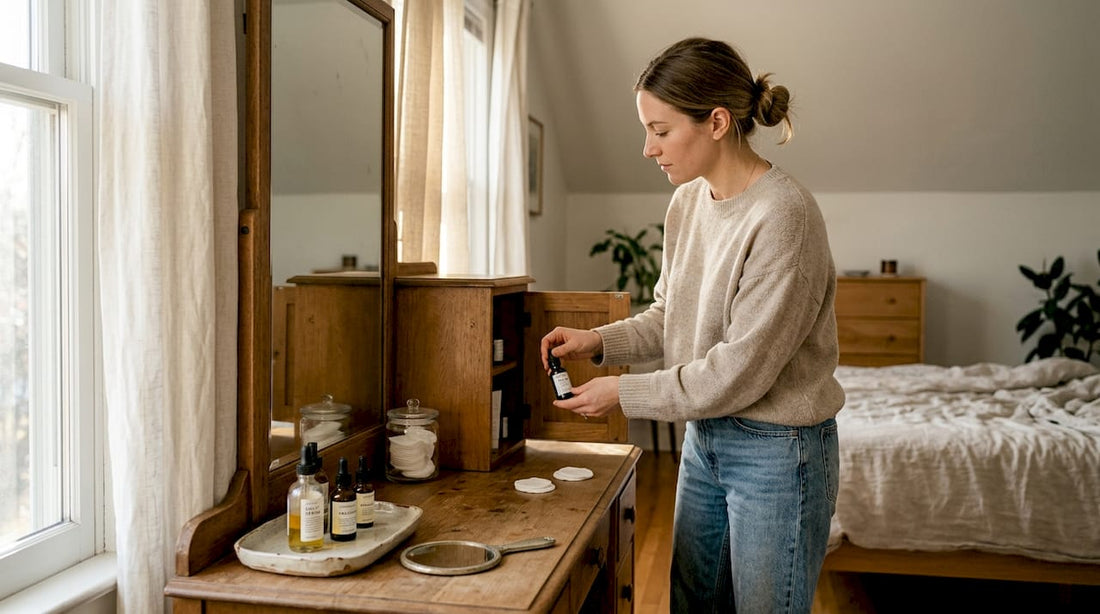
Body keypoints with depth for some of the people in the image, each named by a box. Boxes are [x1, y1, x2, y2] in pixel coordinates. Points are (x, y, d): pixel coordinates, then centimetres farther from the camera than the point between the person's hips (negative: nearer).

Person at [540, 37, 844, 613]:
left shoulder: (784, 215, -24)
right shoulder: (687, 202, 2)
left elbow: (740, 371, -23)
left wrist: (625, 393, -15)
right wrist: (599, 340, -3)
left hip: (777, 453, -8)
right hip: (704, 438, 8)